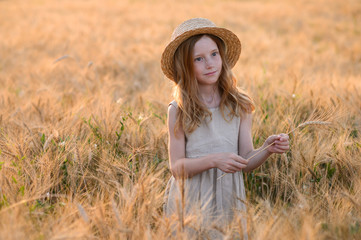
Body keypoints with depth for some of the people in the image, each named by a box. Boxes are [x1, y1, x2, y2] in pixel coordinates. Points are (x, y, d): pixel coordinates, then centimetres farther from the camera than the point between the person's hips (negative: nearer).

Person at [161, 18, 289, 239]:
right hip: (190, 201, -1)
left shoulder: (239, 105, -1)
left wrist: (268, 150, -19)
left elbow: (246, 161, 0)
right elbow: (177, 167, -8)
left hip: (228, 197, 2)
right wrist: (214, 160, -23)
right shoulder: (178, 111, -4)